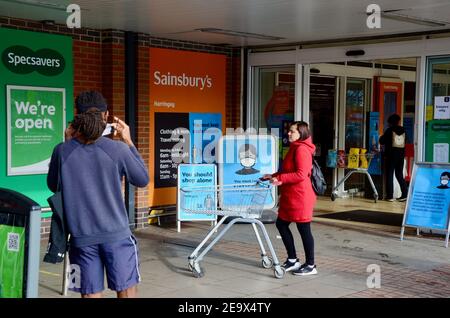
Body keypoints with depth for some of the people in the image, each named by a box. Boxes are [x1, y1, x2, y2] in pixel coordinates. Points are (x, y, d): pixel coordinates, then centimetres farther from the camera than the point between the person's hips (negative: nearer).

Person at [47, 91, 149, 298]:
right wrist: (129, 142, 9)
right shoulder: (118, 149, -10)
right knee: (126, 290, 13)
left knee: (91, 294, 9)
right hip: (116, 234, -1)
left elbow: (53, 186, 12)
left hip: (82, 237, 1)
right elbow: (143, 180, 5)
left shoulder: (62, 151, -7)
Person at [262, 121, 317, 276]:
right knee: (281, 224, 13)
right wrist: (273, 176, 13)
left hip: (300, 196, -11)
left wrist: (280, 178, -20)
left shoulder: (301, 149, -16)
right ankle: (293, 260, 23)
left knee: (304, 229, -1)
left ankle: (310, 265, 10)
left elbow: (301, 175, -24)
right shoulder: (295, 148, 16)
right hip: (290, 196, 11)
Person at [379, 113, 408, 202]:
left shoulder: (389, 130, -7)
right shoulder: (403, 131, 4)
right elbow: (405, 142, 11)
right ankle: (405, 194, 6)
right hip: (401, 155, 4)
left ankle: (390, 196, -1)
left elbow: (381, 141, -3)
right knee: (399, 175, 12)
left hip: (391, 155, -4)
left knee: (389, 175, 2)